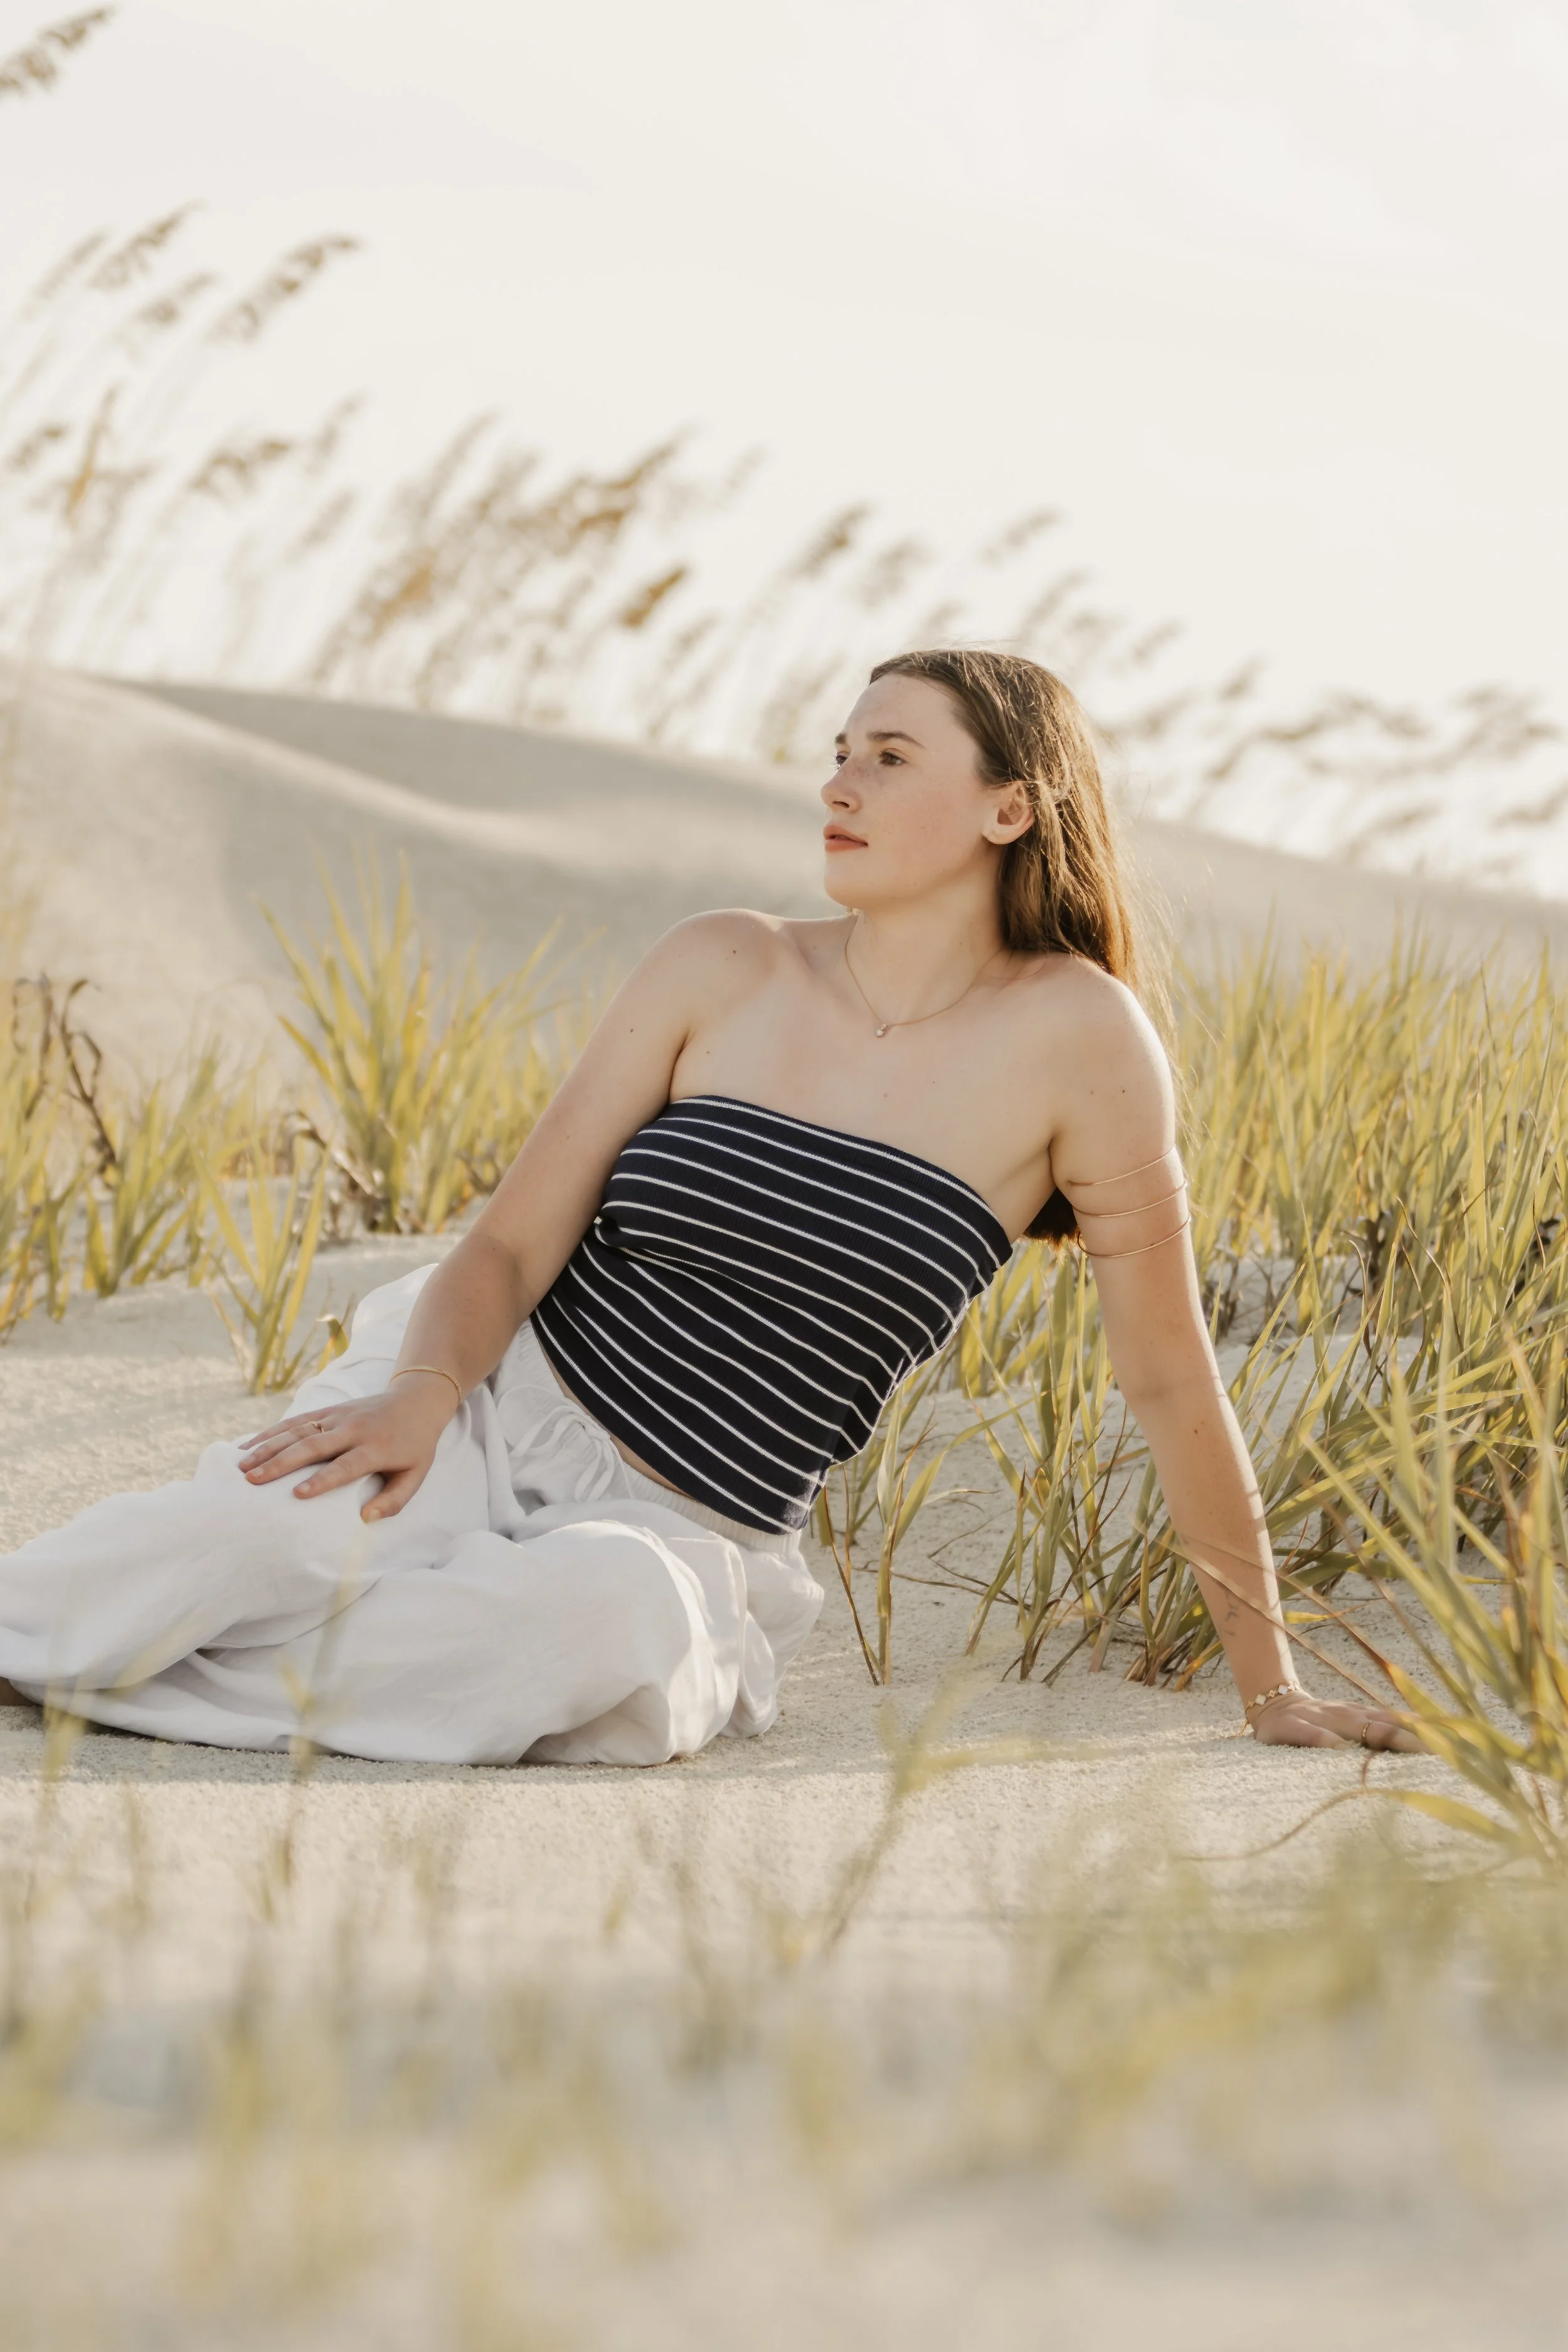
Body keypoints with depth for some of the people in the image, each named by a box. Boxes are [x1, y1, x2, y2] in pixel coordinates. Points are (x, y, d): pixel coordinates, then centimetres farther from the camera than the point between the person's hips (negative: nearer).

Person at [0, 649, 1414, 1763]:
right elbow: (513, 1242, 0)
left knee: (603, 1616, -39)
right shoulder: (721, 973, 1)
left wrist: (1271, 1687, 3)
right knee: (274, 1526, -35)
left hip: (687, 1536, -1)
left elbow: (1169, 1375, -1)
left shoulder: (1074, 1038, -6)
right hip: (499, 1413, 1)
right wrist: (424, 1389, -22)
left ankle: (135, 1681, -23)